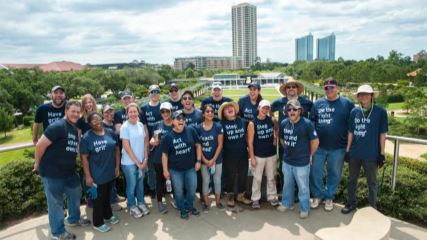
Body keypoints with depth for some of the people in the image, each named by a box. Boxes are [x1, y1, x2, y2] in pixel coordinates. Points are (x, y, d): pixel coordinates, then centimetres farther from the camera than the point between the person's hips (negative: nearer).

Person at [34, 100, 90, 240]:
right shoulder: (58, 126, -20)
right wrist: (37, 164, -11)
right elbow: (40, 145, -21)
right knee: (56, 202, 6)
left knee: (75, 193, 22)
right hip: (52, 172, -9)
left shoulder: (75, 129, 9)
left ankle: (73, 219, 44)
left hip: (69, 171, 9)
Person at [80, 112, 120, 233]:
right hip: (97, 174, -4)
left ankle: (108, 215, 44)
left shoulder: (111, 133, 1)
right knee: (99, 198, 9)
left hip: (111, 172, 4)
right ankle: (98, 223, 27)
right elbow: (84, 157, -12)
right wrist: (88, 176, -14)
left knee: (107, 195, 22)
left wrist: (117, 166, 3)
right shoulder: (86, 137, -12)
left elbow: (117, 149, 7)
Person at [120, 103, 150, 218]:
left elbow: (145, 143, 5)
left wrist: (145, 159, -3)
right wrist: (137, 162, -13)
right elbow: (127, 147, -15)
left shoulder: (141, 125, 2)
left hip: (142, 161, 5)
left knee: (140, 183, 18)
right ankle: (132, 206, 28)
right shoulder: (125, 127, -13)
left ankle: (141, 203, 36)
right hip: (129, 162, -4)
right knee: (131, 185, 10)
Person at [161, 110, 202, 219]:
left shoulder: (191, 131, -8)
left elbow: (198, 145, 1)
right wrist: (165, 170, -5)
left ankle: (190, 206, 41)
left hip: (191, 167, 2)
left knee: (192, 189, 13)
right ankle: (183, 210, 35)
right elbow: (164, 154, -5)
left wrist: (198, 161, -3)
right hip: (175, 169, -1)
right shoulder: (168, 136, -10)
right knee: (179, 191, 12)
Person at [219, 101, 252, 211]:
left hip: (243, 154, 5)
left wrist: (248, 146, 4)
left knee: (243, 175, 16)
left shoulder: (242, 121, 2)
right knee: (230, 177, 6)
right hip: (229, 156, -4)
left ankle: (241, 196, 39)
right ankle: (230, 200, 22)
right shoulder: (222, 124, -11)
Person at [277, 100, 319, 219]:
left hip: (302, 163, -5)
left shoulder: (307, 124, -17)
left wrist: (309, 155, 1)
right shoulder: (284, 123, -3)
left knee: (303, 187, 10)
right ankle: (287, 203, 41)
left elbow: (315, 142, -9)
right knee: (287, 184, 21)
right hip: (287, 161, 5)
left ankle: (304, 209, 28)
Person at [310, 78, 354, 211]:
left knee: (334, 173, 12)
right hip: (319, 146, 2)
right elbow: (311, 122, 8)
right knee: (315, 172, 7)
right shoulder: (318, 103, 3)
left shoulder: (347, 103, -2)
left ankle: (329, 197, 30)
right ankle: (317, 195, 27)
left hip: (338, 147, -1)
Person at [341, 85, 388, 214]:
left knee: (371, 182, 13)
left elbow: (382, 134, -5)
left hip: (371, 154, -3)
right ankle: (351, 203, 33)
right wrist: (347, 150, 5)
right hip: (354, 153, 3)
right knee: (352, 180, 16)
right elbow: (351, 132, 6)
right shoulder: (354, 111, 2)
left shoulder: (380, 112, -7)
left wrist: (382, 154, -6)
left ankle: (372, 206, 30)